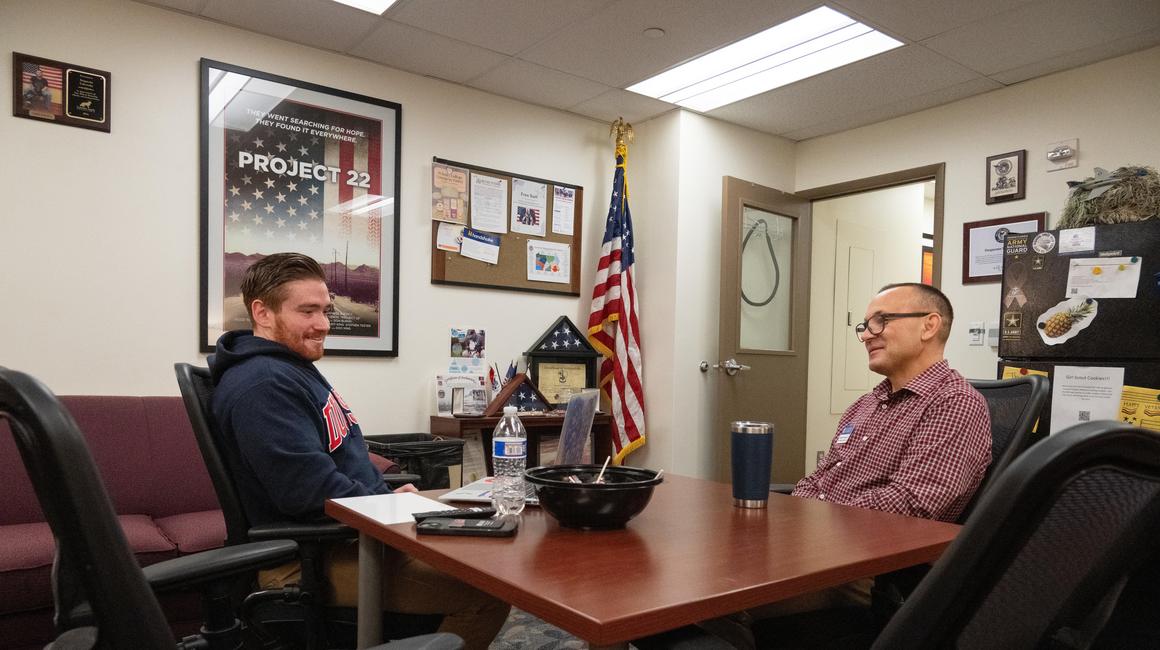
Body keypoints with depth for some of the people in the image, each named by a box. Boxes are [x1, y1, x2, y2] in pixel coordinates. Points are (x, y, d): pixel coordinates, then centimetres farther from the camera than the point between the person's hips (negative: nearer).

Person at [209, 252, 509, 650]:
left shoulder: (293, 368, 16)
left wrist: (388, 497, 7)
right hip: (311, 563, -11)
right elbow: (311, 491, -26)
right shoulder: (261, 385, -20)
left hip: (348, 535, 11)